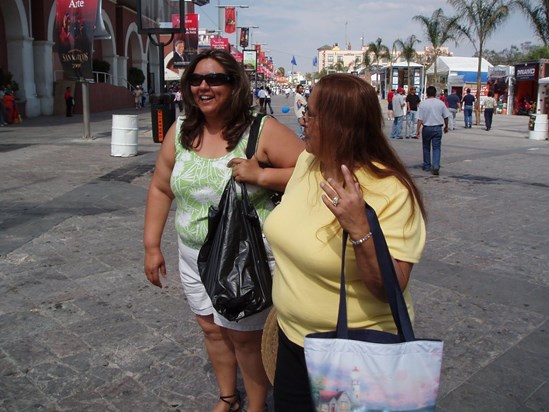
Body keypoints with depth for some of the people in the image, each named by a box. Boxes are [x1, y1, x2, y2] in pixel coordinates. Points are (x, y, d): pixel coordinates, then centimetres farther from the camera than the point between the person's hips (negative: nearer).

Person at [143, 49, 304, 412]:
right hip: (194, 256, 6)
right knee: (211, 327, 19)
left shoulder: (263, 131, -15)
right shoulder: (180, 132, 2)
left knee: (245, 336, 7)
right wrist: (152, 246, 7)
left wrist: (260, 176, -26)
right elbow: (161, 189, 9)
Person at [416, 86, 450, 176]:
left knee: (426, 148, 14)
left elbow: (420, 119, -10)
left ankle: (427, 166, 23)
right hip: (437, 128, 1)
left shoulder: (423, 104, -7)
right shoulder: (441, 103, 0)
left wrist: (418, 130, -4)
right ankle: (436, 166, -12)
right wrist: (446, 127, 20)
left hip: (426, 128, -1)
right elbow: (446, 117, 6)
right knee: (436, 148, 2)